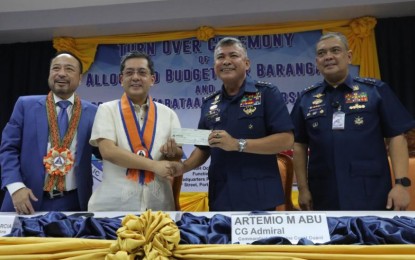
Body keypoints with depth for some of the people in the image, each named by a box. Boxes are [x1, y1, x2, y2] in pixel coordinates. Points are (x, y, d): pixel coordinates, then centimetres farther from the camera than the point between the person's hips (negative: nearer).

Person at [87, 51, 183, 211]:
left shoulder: (168, 114, 6)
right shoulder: (107, 110, 0)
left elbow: (179, 156, 9)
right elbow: (108, 151, -12)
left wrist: (172, 152, -14)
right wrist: (154, 165, -17)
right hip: (113, 204, -2)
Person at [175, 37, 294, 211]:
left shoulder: (266, 94, -4)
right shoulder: (209, 104, 12)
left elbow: (286, 140, -13)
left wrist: (237, 144, -19)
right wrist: (183, 166, -3)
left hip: (259, 198, -4)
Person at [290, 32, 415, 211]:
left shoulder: (375, 90, 2)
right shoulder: (306, 99, 7)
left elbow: (396, 137, -1)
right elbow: (299, 145, 8)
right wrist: (303, 188, 3)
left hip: (372, 194, -2)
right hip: (325, 197, 2)